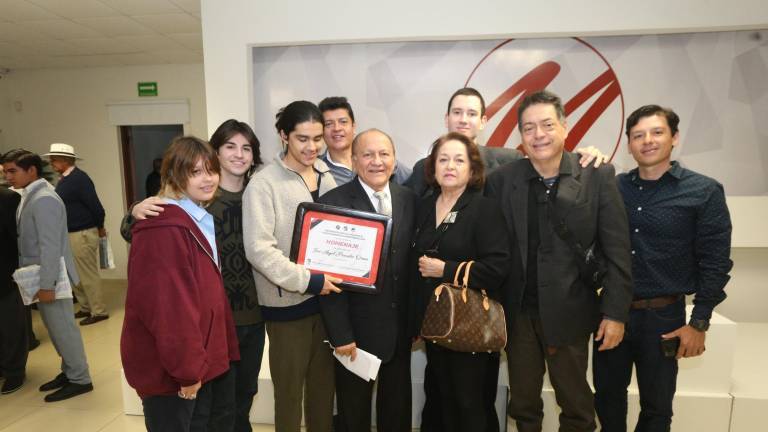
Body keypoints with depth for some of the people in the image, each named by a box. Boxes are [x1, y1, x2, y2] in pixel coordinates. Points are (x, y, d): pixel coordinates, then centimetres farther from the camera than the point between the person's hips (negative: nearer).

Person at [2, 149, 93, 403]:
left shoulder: (44, 199, -19)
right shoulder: (29, 196, 11)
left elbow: (50, 246, -22)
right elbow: (29, 240, 13)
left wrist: (46, 285, -22)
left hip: (50, 277, -9)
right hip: (40, 275, 9)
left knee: (62, 328, 1)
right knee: (56, 328, 17)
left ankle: (79, 379, 14)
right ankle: (69, 371, 30)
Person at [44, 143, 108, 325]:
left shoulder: (79, 178, -17)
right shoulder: (63, 180, 11)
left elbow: (95, 205, -20)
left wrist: (100, 228, -7)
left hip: (83, 234, -10)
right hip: (69, 234, 10)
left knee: (88, 274, -1)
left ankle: (99, 311, 9)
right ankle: (86, 308, 30)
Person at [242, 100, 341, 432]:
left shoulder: (326, 178, 7)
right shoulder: (264, 184, -11)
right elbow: (259, 249, -18)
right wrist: (308, 280, -21)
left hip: (326, 297, 5)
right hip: (288, 303, -5)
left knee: (324, 384, 18)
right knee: (289, 389, 12)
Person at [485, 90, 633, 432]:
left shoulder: (598, 176, -6)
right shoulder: (501, 180, -3)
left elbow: (617, 251, -5)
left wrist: (615, 312, -6)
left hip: (569, 312, -1)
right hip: (517, 313, 2)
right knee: (522, 403, 19)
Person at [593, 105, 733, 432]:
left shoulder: (704, 191, -6)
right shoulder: (613, 187, 1)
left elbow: (715, 263, -6)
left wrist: (699, 322, -7)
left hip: (663, 316, -2)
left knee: (656, 406, 17)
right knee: (607, 395, 18)